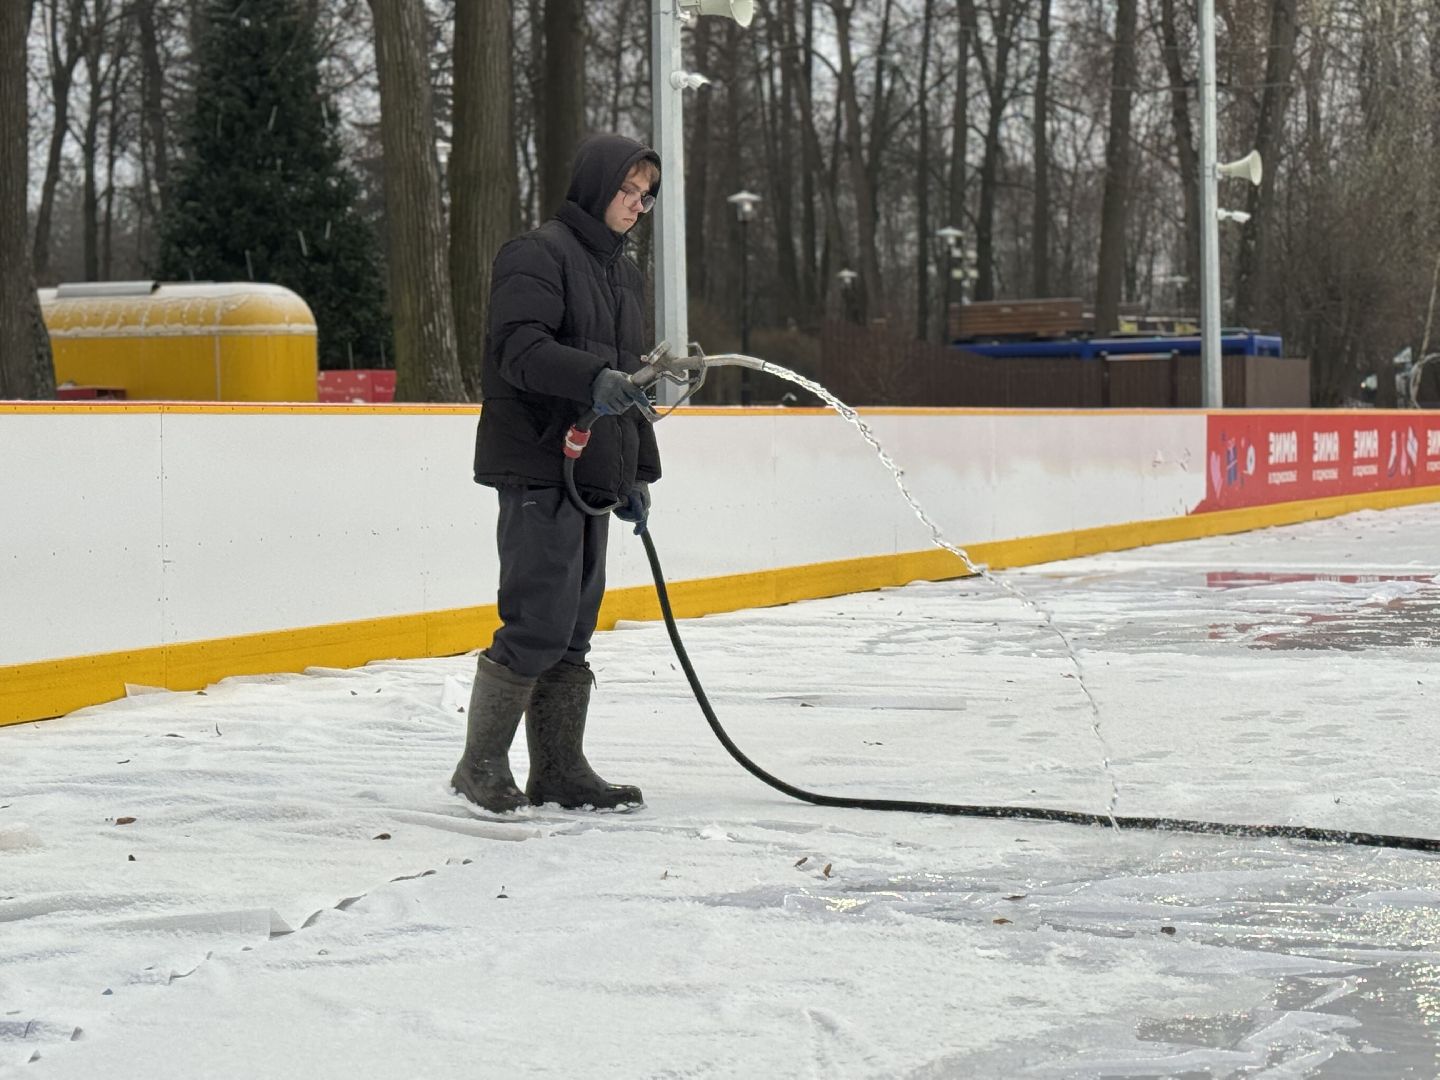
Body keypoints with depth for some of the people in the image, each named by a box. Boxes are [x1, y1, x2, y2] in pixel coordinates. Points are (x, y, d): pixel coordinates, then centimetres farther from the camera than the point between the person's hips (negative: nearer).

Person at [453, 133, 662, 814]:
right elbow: (521, 350, -22)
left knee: (574, 630, 10)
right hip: (538, 470, -9)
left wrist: (637, 473, 24)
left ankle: (559, 771, 16)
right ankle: (481, 768, -1)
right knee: (539, 624, -12)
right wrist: (593, 376, -37)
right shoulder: (540, 254, -8)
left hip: (592, 472, 9)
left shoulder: (623, 272, 21)